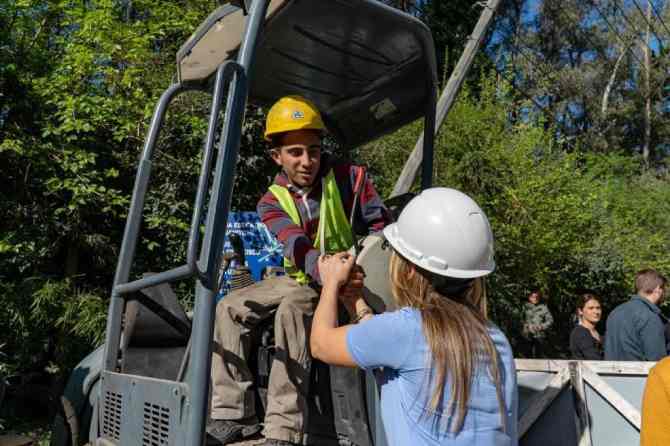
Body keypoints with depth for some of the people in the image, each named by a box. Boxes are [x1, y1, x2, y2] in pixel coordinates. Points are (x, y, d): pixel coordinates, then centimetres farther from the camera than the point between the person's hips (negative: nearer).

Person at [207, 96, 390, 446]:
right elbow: (298, 249, -24)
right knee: (229, 308, -9)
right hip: (302, 279, 5)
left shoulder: (350, 179, -11)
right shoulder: (272, 203, -5)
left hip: (349, 282, -5)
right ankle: (233, 414, -12)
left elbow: (382, 230, -10)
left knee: (292, 310, -33)